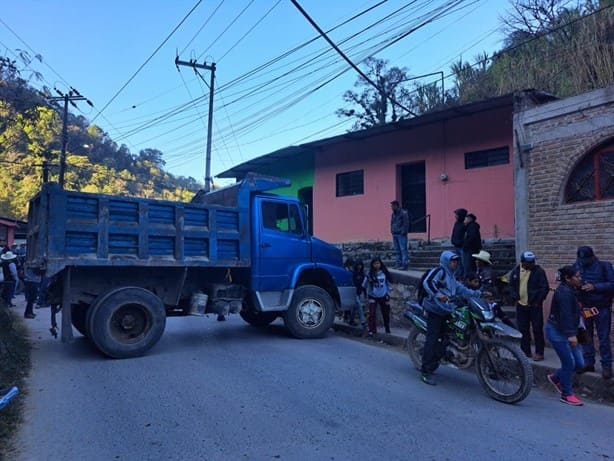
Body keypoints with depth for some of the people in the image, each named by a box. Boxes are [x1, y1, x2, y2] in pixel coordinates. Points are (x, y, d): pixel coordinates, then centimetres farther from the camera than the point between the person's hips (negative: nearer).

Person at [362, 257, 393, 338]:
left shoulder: (384, 273, -5)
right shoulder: (369, 273, -9)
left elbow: (389, 283, 5)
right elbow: (364, 285, -2)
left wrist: (388, 293, 3)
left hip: (383, 296, 2)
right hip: (372, 296, -2)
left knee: (385, 313, 16)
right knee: (372, 313, -13)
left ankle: (387, 328, 38)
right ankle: (372, 331, -11)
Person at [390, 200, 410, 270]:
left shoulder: (403, 213, -8)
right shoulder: (393, 214, 16)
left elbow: (406, 224, -12)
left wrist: (403, 232, -15)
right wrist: (392, 231, 11)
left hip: (401, 235, -8)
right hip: (395, 234, 8)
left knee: (403, 249, -9)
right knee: (397, 250, 10)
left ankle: (405, 264, -10)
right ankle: (399, 263, 15)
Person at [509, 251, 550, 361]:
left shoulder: (539, 271, -7)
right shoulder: (516, 271, 4)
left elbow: (545, 288, -7)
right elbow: (511, 286, 13)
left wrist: (538, 301, -11)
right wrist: (514, 297, 1)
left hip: (535, 306, -4)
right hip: (520, 305, 4)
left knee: (537, 329, 0)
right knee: (523, 330, 10)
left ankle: (539, 353, 9)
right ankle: (525, 352, 20)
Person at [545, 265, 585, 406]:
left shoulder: (571, 291, 13)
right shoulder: (564, 292, -18)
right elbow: (565, 315, -25)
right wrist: (571, 335, -27)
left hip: (565, 332, 10)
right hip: (557, 331, -10)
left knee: (579, 364, 8)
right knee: (569, 363, -5)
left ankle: (555, 377, 28)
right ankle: (566, 395, 10)